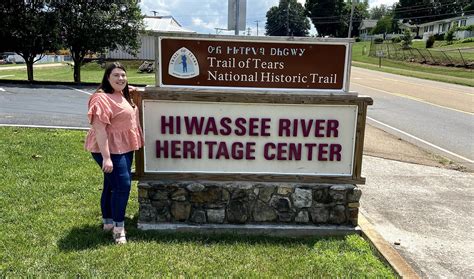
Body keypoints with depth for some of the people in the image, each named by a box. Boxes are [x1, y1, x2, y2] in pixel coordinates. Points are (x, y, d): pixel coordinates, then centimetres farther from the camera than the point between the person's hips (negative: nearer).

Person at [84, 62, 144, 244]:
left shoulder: (122, 95, 10)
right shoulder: (102, 98, -18)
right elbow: (99, 129, -24)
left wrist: (130, 91, 19)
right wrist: (106, 157, -28)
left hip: (125, 148, 9)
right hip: (110, 150, -9)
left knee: (111, 185, 17)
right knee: (122, 185, -12)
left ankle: (108, 222, 30)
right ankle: (118, 228, 0)